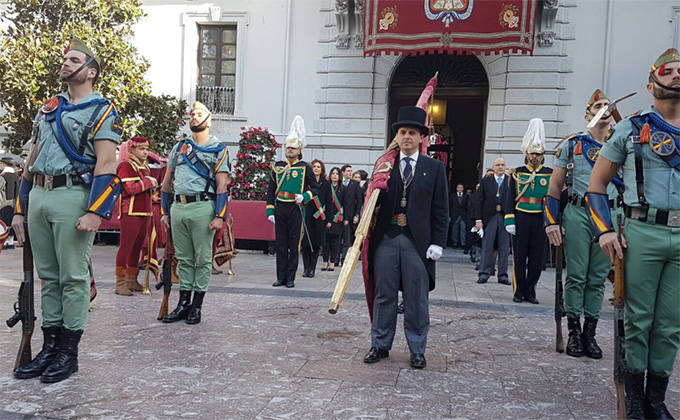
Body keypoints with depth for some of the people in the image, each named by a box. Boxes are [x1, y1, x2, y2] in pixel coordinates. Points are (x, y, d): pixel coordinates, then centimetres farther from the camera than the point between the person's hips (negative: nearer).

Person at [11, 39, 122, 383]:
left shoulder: (101, 112, -2)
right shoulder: (47, 110, 20)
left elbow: (106, 165, -12)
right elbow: (31, 161, 21)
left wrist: (95, 213, -21)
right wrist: (20, 210, 17)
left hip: (73, 196, -7)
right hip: (38, 197, 7)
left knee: (73, 277, -2)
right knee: (48, 276, 11)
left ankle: (68, 352, 8)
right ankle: (49, 346, 20)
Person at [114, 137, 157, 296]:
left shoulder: (145, 166, 20)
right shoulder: (126, 165, -8)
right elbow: (130, 188, -20)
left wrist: (153, 185, 8)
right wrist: (149, 182, -10)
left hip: (144, 212, 8)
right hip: (130, 212, -8)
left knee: (137, 247, 11)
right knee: (126, 247, -5)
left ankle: (132, 281, 19)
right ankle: (120, 284, -2)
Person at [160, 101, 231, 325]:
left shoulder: (218, 149, 4)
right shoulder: (178, 148, 18)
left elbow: (222, 185, -4)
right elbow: (167, 182, 21)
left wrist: (219, 216, -12)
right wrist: (165, 212, 15)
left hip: (202, 207, -5)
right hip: (177, 207, 5)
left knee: (202, 259, 0)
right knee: (183, 258, 10)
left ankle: (197, 306, 9)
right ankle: (183, 303, 18)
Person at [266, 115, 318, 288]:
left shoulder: (304, 167, 1)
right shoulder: (278, 166, 8)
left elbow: (315, 188, 4)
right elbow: (271, 190, 10)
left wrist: (304, 196, -15)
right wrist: (270, 211, 3)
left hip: (295, 210, -2)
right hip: (280, 209, 3)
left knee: (294, 245, 2)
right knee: (281, 244, 7)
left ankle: (290, 278, 10)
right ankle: (281, 277, 15)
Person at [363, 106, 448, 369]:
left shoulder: (434, 168, 5)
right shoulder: (384, 165, 8)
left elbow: (440, 209, 3)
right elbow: (372, 200, 8)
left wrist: (437, 242, -4)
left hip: (418, 241, -1)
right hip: (386, 238, 1)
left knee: (417, 298, 7)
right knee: (384, 294, 10)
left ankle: (417, 350, 20)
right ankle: (380, 345, 23)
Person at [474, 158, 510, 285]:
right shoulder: (485, 181, 8)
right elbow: (479, 201, 4)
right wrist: (478, 219, -3)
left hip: (506, 217, 0)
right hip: (489, 217, 0)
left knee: (504, 248, 4)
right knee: (487, 247, 2)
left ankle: (502, 275, 11)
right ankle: (484, 273, 9)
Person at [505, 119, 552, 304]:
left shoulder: (550, 174, 7)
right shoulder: (517, 173, 5)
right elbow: (510, 198, 2)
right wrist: (509, 221, -6)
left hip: (541, 220, 1)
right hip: (521, 219, -1)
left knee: (537, 257, 5)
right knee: (519, 256, 2)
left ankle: (530, 292, 14)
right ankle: (518, 291, 12)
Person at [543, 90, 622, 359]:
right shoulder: (571, 144, 5)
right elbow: (555, 187, 4)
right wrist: (551, 222, -5)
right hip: (577, 215, -2)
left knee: (598, 278, 6)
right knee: (576, 276, -1)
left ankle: (590, 333, 15)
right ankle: (574, 331, 10)